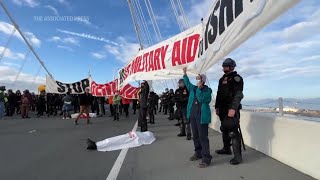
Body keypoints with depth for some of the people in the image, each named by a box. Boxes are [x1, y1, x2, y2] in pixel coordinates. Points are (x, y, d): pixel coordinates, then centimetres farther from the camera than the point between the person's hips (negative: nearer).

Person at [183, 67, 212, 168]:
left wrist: (199, 88, -16)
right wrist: (185, 74, 33)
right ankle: (198, 153, 30)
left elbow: (201, 99, -20)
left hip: (202, 116, -6)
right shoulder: (193, 88, 11)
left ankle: (206, 158, 3)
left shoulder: (207, 90, -5)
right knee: (195, 136, 15)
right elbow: (187, 83, 31)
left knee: (203, 137, -6)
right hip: (192, 115, 7)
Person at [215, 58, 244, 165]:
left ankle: (237, 156, 0)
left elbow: (238, 95, -17)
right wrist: (217, 107, 16)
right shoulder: (222, 79, 17)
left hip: (231, 109, -8)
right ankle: (226, 149, 34)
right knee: (224, 129, 18)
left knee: (233, 132, -9)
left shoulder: (236, 78, -7)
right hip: (223, 109, 8)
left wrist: (233, 108, -24)